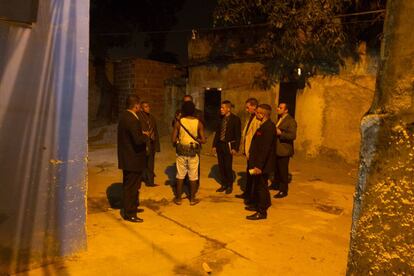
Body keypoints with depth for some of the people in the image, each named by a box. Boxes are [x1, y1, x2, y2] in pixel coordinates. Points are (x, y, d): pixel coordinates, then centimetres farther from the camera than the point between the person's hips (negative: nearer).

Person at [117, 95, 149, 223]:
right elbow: (138, 140, -29)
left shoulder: (124, 116, 8)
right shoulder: (132, 119, -23)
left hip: (127, 158, 10)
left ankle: (132, 207, 39)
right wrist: (146, 135, -11)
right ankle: (129, 214, 14)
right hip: (133, 160, -10)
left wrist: (142, 134, 6)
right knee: (131, 187, 2)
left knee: (129, 186, 22)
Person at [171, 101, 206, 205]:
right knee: (193, 176, 10)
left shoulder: (178, 122, -8)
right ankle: (192, 199, 20)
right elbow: (203, 140, -9)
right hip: (193, 152, 0)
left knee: (180, 175, 12)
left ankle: (178, 198, 21)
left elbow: (173, 140, -10)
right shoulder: (198, 123, -7)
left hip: (181, 151, 1)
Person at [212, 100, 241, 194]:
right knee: (221, 166, 9)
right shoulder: (221, 118, 7)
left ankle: (230, 186, 15)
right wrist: (214, 145, 10)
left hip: (228, 145, -5)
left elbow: (238, 135, -8)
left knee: (228, 166, -3)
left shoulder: (235, 119, -7)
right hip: (220, 145, 5)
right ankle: (224, 184, 25)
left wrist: (235, 148, -14)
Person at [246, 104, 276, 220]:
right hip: (258, 163, 10)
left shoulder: (268, 127, -22)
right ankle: (257, 205, 38)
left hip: (262, 165, -10)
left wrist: (259, 166, -26)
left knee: (261, 187, 2)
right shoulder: (265, 125, 10)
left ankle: (262, 212, 14)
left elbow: (265, 149, -26)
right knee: (257, 185, 21)